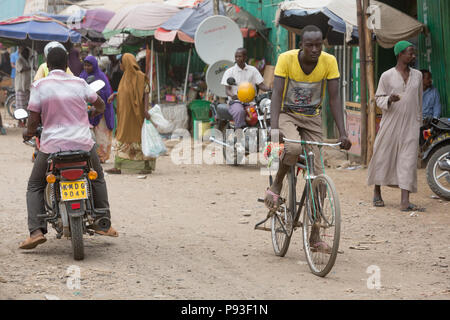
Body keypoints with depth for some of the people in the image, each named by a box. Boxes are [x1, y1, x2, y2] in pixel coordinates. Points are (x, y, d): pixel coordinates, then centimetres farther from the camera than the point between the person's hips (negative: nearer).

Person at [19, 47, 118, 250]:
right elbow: (100, 105, 17)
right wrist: (95, 112, 40)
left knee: (35, 186, 15)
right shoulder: (79, 83, 3)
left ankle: (36, 231, -3)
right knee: (98, 179, 29)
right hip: (83, 142, 2)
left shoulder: (39, 86, -4)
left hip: (52, 145, -2)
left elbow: (33, 120, -7)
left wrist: (28, 133, 15)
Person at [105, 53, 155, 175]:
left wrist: (146, 109, -26)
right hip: (126, 114, 8)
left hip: (136, 113, -8)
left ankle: (148, 166, 2)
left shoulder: (140, 76, -11)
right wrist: (114, 94, 10)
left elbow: (146, 93, -16)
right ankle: (117, 167, 5)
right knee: (122, 138, 5)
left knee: (140, 137, -5)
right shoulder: (127, 76, 13)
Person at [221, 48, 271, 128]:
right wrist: (232, 95, -26)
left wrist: (269, 89, -14)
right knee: (239, 111, -37)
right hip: (235, 101, -3)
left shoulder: (253, 70, 12)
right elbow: (227, 89, -2)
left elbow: (261, 85, 8)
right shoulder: (229, 71, 6)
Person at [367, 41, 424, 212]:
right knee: (383, 156, 5)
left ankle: (405, 202, -12)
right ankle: (377, 193, 26)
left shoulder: (417, 75, 11)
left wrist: (419, 122, 20)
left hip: (410, 126, 2)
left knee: (408, 161, -7)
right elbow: (379, 98, 2)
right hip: (390, 124, -2)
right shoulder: (387, 76, -1)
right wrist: (389, 100, -20)